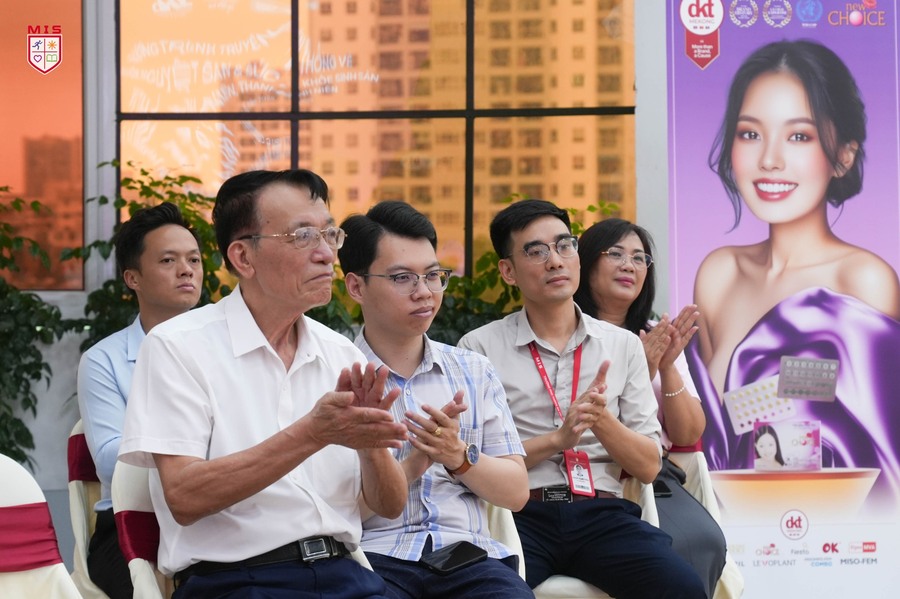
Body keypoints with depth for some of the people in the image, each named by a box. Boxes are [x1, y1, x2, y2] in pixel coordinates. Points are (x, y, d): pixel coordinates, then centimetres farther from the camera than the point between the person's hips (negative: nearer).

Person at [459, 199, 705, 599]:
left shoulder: (623, 345, 13)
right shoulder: (480, 348, 5)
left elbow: (648, 467, 9)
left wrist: (601, 419, -10)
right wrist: (557, 438, -13)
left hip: (602, 513, 3)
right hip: (518, 513, -3)